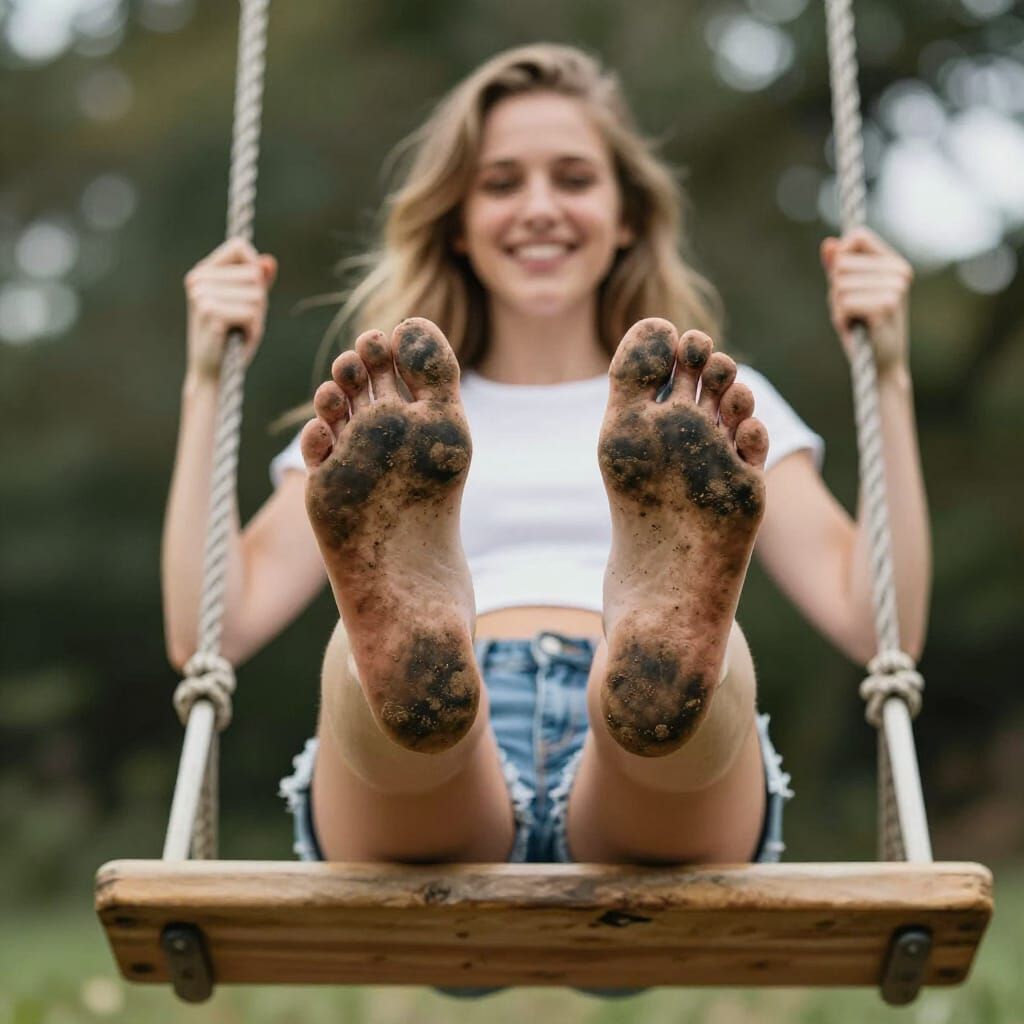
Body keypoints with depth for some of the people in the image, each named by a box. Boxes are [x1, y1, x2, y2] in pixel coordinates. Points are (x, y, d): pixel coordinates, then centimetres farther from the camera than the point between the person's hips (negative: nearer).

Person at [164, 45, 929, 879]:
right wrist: (207, 380, 12)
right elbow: (206, 633, 12)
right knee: (372, 655, -33)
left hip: (640, 824, 0)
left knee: (712, 661, -33)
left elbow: (882, 628, 13)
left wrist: (887, 376, 10)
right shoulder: (383, 440, 26)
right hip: (430, 816, 0)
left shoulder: (741, 412, 27)